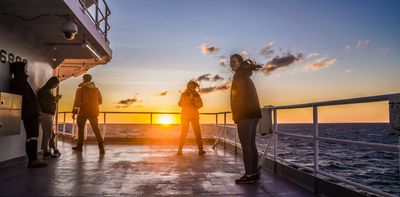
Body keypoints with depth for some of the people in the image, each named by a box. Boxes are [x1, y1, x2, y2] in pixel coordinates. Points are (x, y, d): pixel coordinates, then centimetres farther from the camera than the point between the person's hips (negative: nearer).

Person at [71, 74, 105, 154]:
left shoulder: (80, 89, -3)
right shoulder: (96, 89, 9)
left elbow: (77, 101, -10)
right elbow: (100, 101, 14)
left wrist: (74, 112, -10)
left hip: (83, 112, -3)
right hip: (94, 112, 3)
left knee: (81, 128, 15)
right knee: (96, 129, 4)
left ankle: (79, 146, 22)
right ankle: (101, 147, -10)